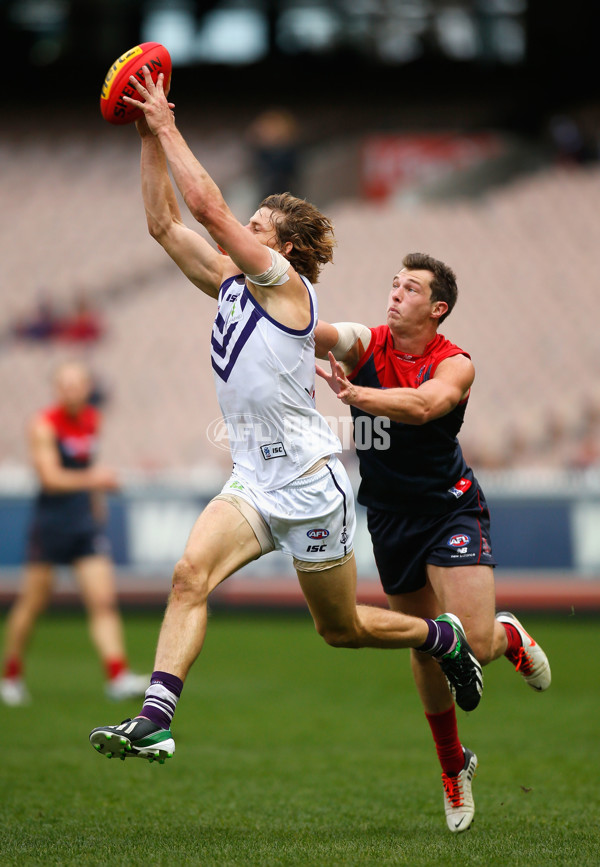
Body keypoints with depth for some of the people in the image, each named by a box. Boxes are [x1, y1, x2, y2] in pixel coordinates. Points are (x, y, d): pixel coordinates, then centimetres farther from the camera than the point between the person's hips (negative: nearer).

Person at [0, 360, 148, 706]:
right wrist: (92, 479, -33)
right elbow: (50, 477, -22)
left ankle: (119, 677, -16)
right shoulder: (44, 425, -12)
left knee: (104, 599, -8)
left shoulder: (93, 419, 7)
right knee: (33, 602, 5)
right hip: (51, 519, -5)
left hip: (86, 521, 5)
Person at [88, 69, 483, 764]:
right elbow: (164, 223, 9)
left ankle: (446, 638, 34)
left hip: (309, 485, -6)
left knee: (342, 629, 7)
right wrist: (150, 138, 1)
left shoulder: (285, 283, -11)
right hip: (254, 481, 7)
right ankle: (154, 721, -27)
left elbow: (209, 207, -18)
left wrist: (168, 128, -12)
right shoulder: (230, 283, 10)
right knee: (189, 576, -19)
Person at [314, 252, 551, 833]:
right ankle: (452, 764, 32)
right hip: (390, 518, 3)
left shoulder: (455, 365, -13)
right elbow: (315, 333, -26)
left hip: (450, 508, -3)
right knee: (425, 649, 11)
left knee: (473, 644, -17)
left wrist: (356, 394, -51)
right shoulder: (363, 344, -6)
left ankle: (511, 637, 22)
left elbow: (422, 406, -35)